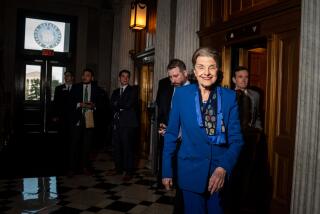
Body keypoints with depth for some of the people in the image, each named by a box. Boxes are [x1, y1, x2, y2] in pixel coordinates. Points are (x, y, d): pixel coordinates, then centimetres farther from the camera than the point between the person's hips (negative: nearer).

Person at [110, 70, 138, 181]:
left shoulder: (133, 90, 2)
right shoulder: (115, 92, 20)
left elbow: (128, 104, -11)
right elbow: (112, 105, 6)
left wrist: (117, 104, 0)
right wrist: (121, 107, -8)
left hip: (128, 123, -5)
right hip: (116, 123, 6)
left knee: (128, 147, -5)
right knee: (116, 146, 8)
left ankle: (129, 171, 3)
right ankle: (119, 168, 21)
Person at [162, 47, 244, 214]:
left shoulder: (229, 97, -5)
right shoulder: (181, 94, -5)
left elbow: (236, 139, -4)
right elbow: (171, 134, 0)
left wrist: (223, 168, -19)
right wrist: (166, 171, 1)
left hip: (221, 172, 1)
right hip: (191, 171, -1)